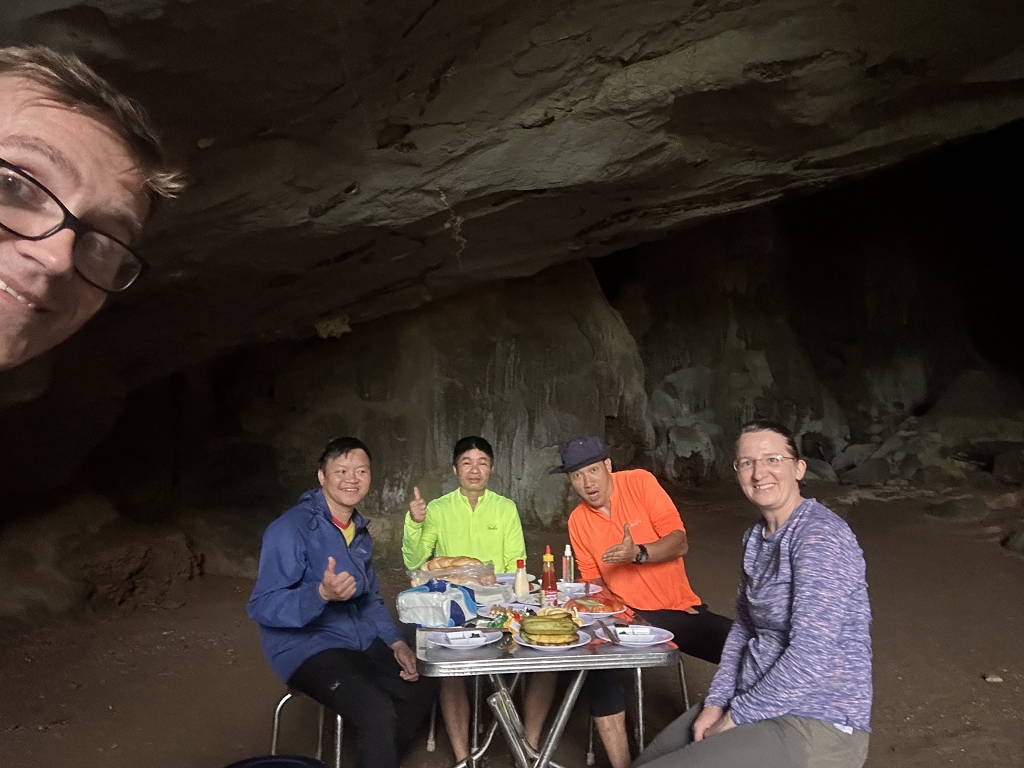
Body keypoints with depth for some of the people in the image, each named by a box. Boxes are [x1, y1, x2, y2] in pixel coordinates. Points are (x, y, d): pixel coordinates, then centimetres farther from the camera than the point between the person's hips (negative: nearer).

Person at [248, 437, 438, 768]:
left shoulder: (359, 530, 8)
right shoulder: (291, 529, -19)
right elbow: (262, 607, -23)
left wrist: (395, 642, 1)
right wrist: (322, 594, -38)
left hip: (359, 641, 8)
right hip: (306, 647, -8)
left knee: (421, 689, 9)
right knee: (378, 711, -26)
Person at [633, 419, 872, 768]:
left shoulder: (820, 535, -20)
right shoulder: (755, 537, 8)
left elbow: (812, 657, -26)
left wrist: (735, 719, -16)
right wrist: (716, 703, 1)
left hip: (815, 725, -8)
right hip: (757, 703, 8)